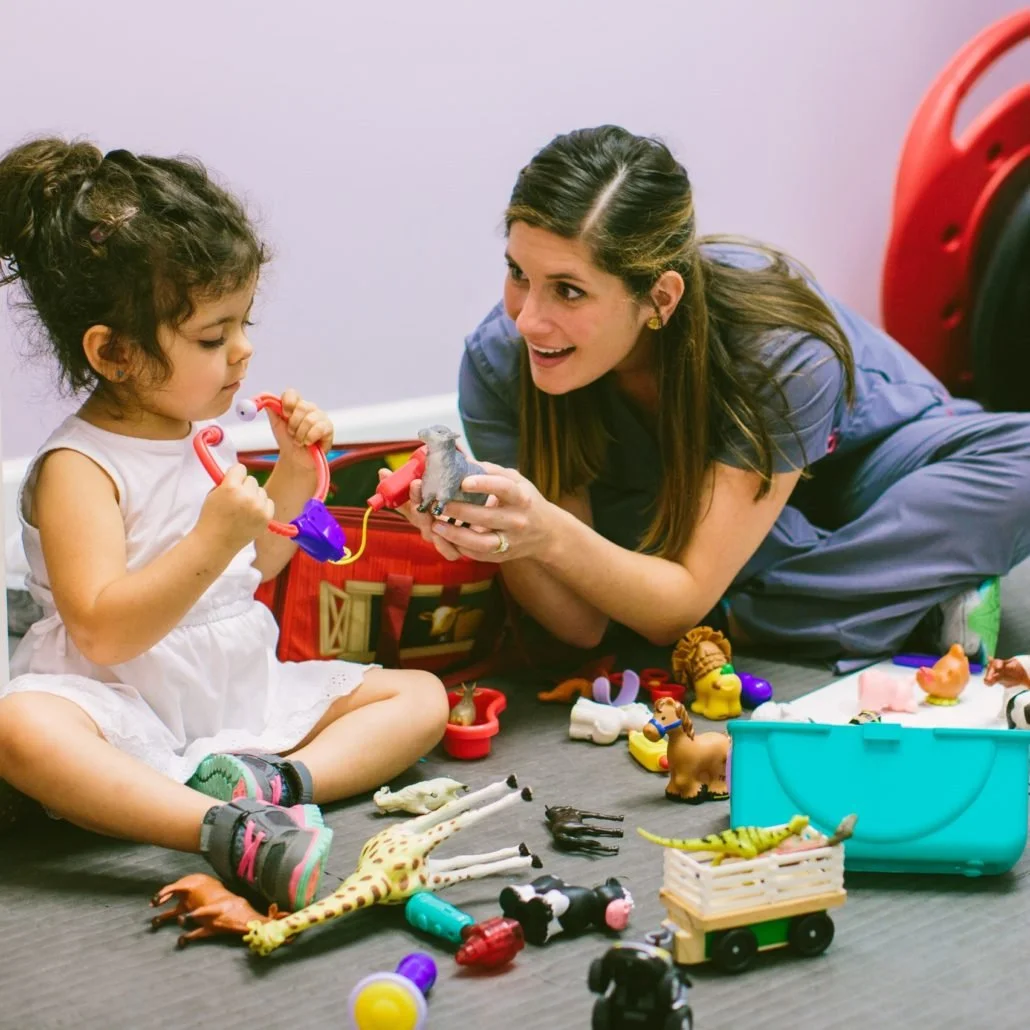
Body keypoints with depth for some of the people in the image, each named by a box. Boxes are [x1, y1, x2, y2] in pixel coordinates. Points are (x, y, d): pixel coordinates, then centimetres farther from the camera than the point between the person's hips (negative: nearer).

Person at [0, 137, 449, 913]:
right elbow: (103, 633, -24)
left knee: (421, 697, -2)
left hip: (242, 692, 8)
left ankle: (280, 779, -29)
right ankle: (229, 832, -50)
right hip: (128, 709, -7)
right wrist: (212, 541, -32)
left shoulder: (201, 436, 10)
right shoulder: (79, 468, -14)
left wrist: (294, 471, 9)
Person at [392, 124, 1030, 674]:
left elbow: (682, 607, -35)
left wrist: (550, 536, -54)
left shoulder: (783, 357, -37)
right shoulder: (500, 361, -28)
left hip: (856, 470, -1)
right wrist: (501, 538, -48)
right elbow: (585, 626, -27)